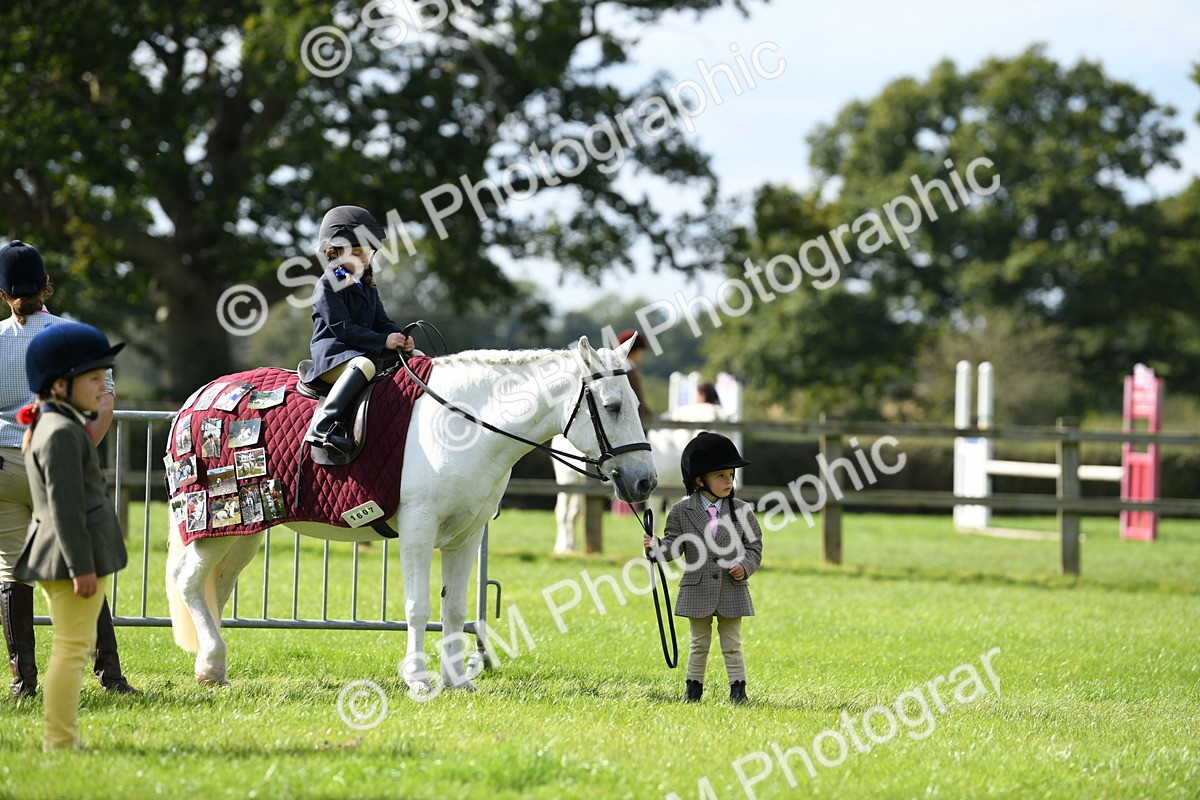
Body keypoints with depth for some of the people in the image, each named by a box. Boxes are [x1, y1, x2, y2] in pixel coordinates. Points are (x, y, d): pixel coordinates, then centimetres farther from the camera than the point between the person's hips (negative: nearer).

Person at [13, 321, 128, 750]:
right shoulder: (62, 434, -16)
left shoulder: (50, 427, 17)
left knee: (76, 646, 17)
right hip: (74, 553, -11)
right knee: (71, 647, -9)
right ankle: (59, 743, -9)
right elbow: (65, 506, -21)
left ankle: (63, 740, 23)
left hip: (58, 555, 11)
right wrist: (81, 566, -22)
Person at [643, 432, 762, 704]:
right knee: (699, 644, 11)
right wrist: (658, 546, -22)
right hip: (698, 589, 0)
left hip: (732, 589, 0)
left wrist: (746, 565, -13)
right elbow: (675, 545, -2)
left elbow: (754, 546, 5)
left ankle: (738, 689, 14)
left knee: (732, 644, 7)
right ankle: (694, 687, 21)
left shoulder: (742, 510, 1)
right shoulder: (682, 511, -1)